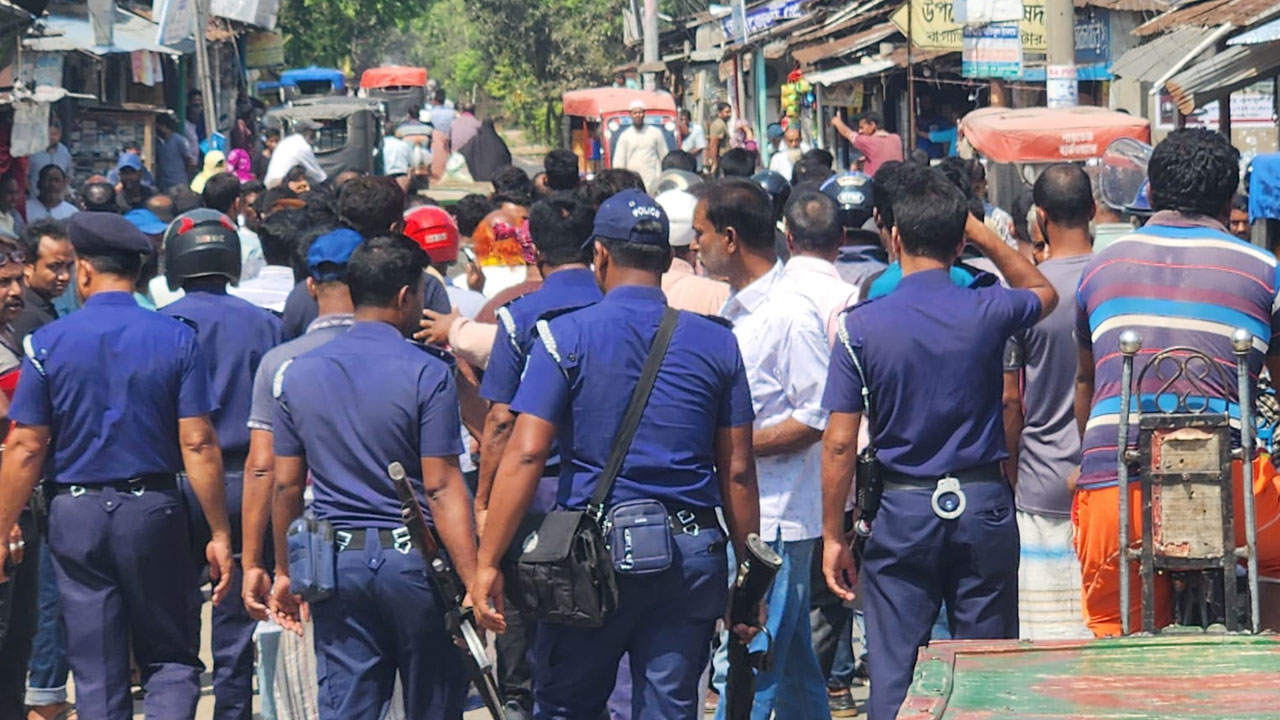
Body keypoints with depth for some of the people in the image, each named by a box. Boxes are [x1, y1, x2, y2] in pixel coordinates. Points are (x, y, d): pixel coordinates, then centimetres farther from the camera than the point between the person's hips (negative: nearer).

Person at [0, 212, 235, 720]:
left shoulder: (48, 343, -3)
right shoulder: (175, 339, -3)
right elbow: (197, 445, -7)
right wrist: (219, 534, -3)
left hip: (77, 514, 0)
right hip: (153, 508, 0)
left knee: (96, 676, 7)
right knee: (171, 658, 9)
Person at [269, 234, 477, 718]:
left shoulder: (298, 374, 5)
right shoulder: (427, 374, -9)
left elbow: (287, 485, 8)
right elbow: (441, 489, -14)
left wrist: (286, 572, 18)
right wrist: (473, 583, -14)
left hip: (336, 563, 3)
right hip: (413, 561, -3)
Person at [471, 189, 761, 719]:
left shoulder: (566, 336, -3)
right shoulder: (715, 343, 6)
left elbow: (525, 456, -10)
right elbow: (738, 471, 6)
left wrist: (487, 563, -9)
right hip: (691, 553, 3)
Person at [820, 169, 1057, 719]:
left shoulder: (862, 326, -8)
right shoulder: (988, 312, -4)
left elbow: (840, 443, -8)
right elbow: (1043, 292, 22)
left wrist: (833, 537, 0)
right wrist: (987, 240, 17)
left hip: (904, 509, -1)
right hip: (984, 503, 1)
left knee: (895, 676, 3)